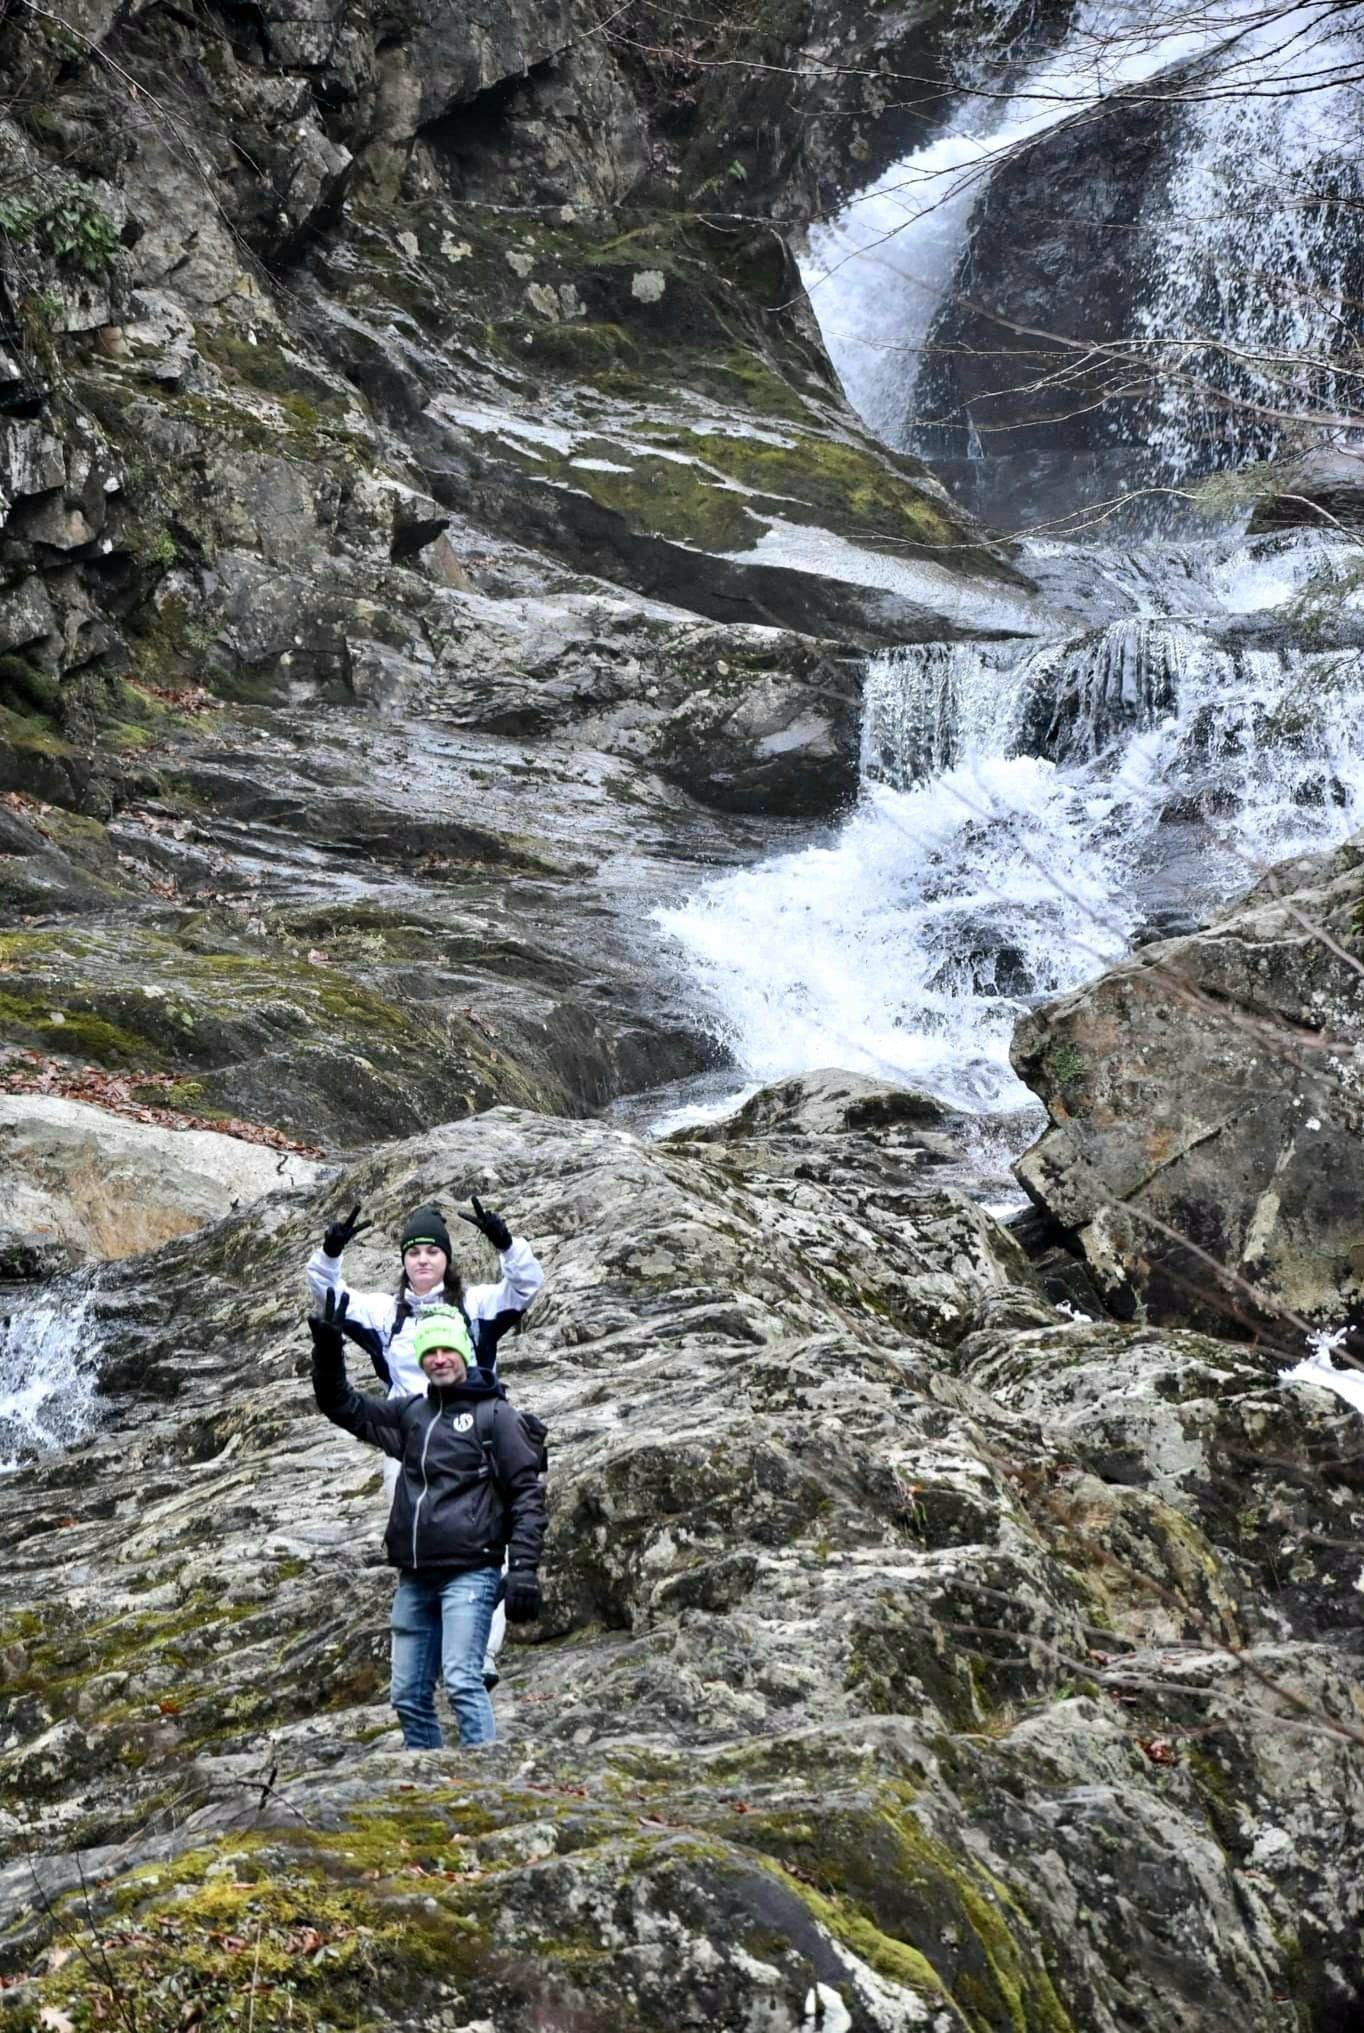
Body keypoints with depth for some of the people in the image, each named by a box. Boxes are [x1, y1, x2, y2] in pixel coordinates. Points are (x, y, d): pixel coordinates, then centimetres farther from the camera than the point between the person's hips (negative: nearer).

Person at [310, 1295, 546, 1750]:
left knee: (461, 1681, -18)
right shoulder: (409, 1414, 15)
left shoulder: (494, 1414, 0)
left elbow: (527, 1493, -4)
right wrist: (328, 1348, 1)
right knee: (408, 1696, 7)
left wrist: (524, 1568, -13)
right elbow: (342, 1405, 19)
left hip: (469, 1572, -6)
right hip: (414, 1579, 6)